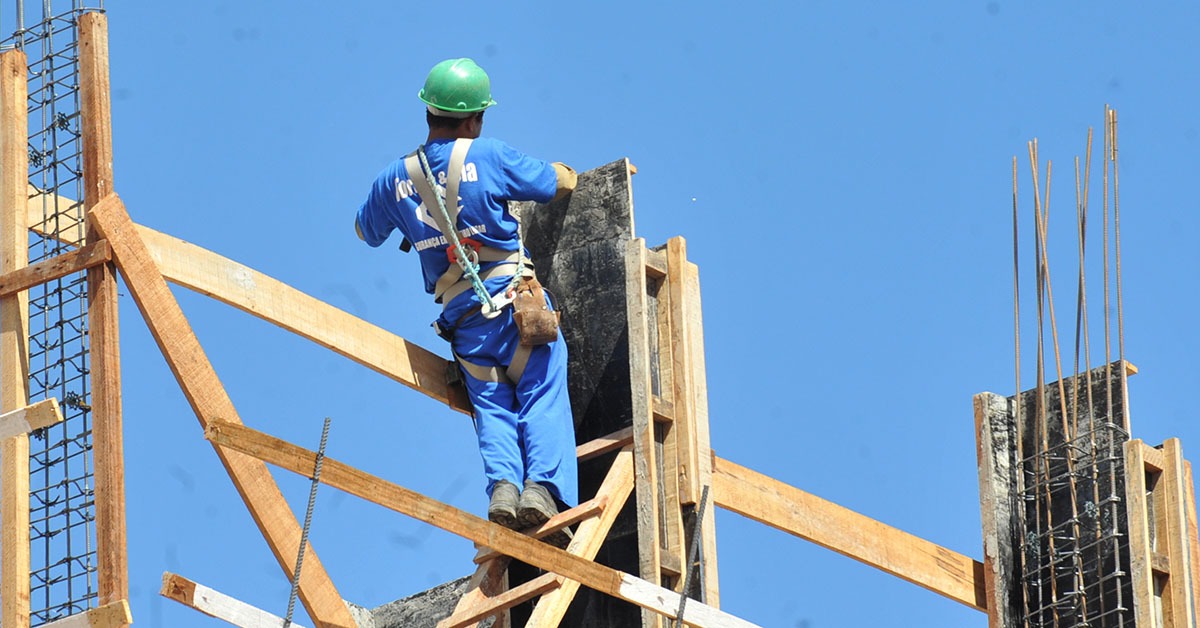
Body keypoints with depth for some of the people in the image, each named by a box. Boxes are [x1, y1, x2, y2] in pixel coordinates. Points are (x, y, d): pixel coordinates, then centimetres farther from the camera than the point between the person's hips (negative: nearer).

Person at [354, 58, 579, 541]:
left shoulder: (396, 178, 9)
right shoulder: (489, 156, -2)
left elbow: (366, 230, 28)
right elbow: (563, 183, 10)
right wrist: (560, 170, 34)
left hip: (463, 318, 3)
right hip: (515, 299, -3)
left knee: (493, 408, 6)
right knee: (543, 397, -2)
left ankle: (502, 484, -17)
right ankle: (543, 486, -20)